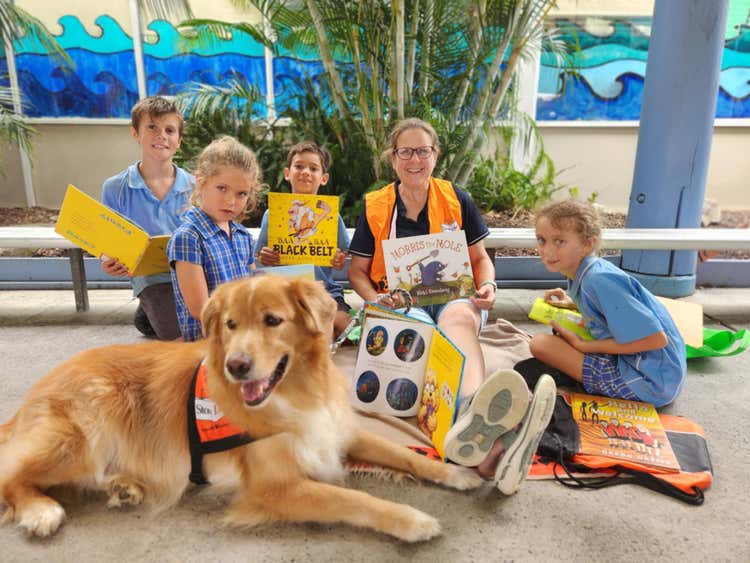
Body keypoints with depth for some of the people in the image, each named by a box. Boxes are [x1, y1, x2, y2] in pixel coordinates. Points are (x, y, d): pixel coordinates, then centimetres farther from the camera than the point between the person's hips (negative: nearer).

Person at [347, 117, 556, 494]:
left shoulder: (457, 200, 9)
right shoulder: (375, 207, 7)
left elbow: (479, 257, 15)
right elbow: (357, 270, 10)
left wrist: (487, 285, -8)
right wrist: (376, 300, -11)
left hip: (454, 297, 1)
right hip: (402, 305, -1)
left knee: (458, 317, -38)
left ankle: (473, 423, -71)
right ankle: (485, 439, -68)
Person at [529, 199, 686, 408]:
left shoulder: (599, 281, -24)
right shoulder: (586, 272, 3)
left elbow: (656, 338, -24)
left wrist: (583, 345, -16)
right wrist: (571, 304, 7)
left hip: (649, 382, -9)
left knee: (541, 344, -17)